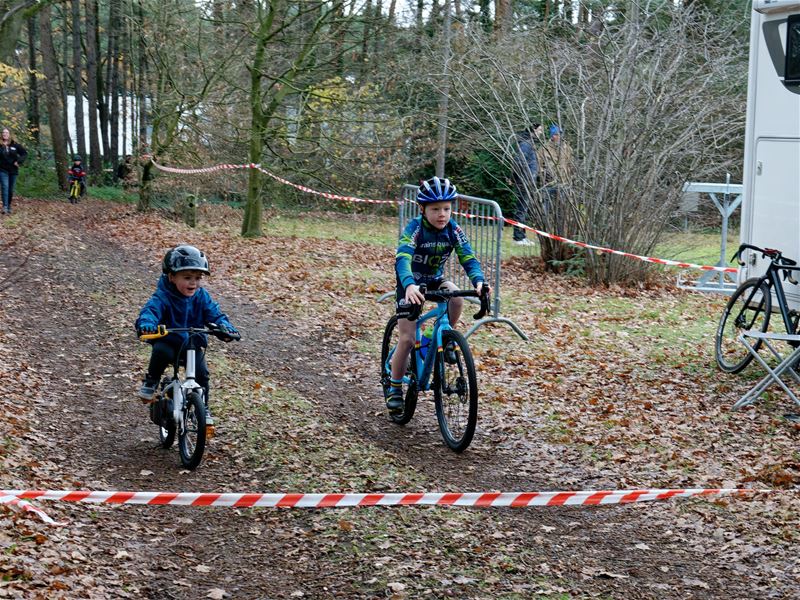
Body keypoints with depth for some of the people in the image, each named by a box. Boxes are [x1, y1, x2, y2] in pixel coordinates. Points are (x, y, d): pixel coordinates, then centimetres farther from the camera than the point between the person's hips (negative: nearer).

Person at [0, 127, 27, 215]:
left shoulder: (15, 145, 1)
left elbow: (24, 153, 5)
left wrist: (19, 161, -6)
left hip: (13, 170, 2)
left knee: (11, 189, 10)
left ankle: (9, 206, 22)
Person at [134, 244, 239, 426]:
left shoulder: (202, 297, -4)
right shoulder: (163, 297, -17)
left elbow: (215, 314, -10)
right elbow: (150, 310, -33)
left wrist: (225, 327, -33)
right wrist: (146, 324, -57)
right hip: (167, 341, -3)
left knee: (201, 373, -16)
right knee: (161, 352, -35)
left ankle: (203, 409, 6)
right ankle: (150, 381, -6)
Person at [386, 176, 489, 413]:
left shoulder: (453, 229, -17)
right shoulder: (415, 228, -28)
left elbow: (468, 257, -23)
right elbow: (403, 258, -42)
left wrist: (479, 281, -44)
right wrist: (409, 285, -61)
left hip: (434, 280, 3)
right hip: (411, 284, -3)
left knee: (457, 298, -30)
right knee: (407, 339, -10)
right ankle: (394, 388, 8)